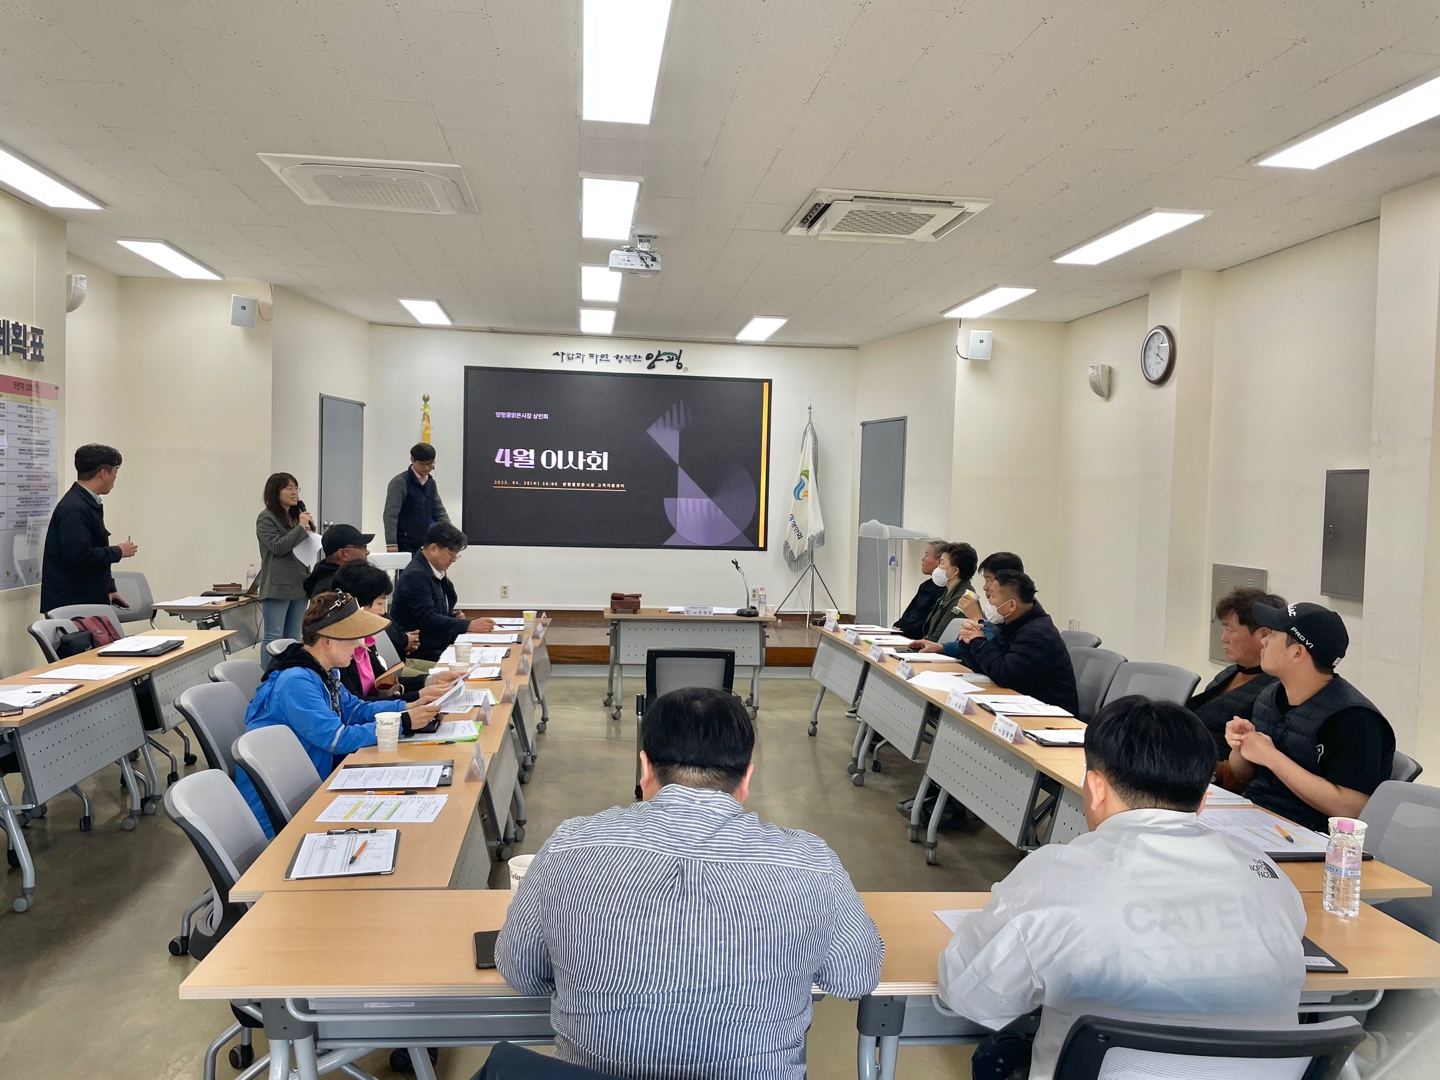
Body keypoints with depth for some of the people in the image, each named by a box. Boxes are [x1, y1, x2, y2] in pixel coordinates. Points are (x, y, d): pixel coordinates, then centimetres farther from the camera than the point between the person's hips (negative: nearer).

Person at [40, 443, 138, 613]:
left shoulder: (87, 503, 13)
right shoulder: (74, 508, -18)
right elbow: (79, 556, -26)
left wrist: (108, 590, 17)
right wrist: (118, 552, -11)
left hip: (88, 600, 9)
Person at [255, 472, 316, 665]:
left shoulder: (297, 515, 13)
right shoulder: (266, 518, -5)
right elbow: (278, 546, -15)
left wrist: (311, 528, 1)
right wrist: (301, 527, -14)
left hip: (299, 584, 7)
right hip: (277, 586, -7)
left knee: (294, 637, 11)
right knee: (272, 637, -4)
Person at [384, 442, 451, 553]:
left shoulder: (431, 483, 12)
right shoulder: (400, 482, -8)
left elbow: (439, 512, 17)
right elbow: (391, 515, -15)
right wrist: (391, 543, -25)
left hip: (425, 545, 6)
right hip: (405, 546, -6)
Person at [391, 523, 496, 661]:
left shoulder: (438, 572, 12)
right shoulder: (416, 575, -15)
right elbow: (427, 618, -22)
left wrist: (455, 618, 0)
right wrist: (469, 625, -23)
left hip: (439, 645, 9)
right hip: (420, 653, -9)